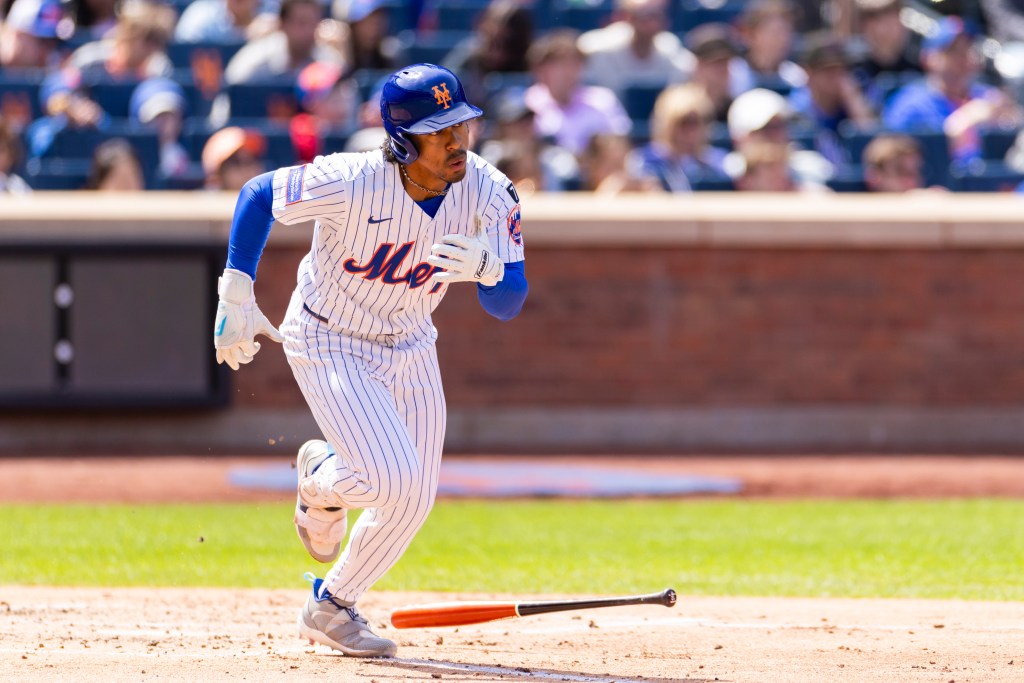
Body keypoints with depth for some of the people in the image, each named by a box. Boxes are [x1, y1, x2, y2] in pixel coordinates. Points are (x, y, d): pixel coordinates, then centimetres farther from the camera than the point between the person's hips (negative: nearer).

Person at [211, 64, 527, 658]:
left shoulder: (489, 192, -19)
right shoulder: (350, 184, -31)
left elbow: (508, 305, -19)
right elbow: (257, 195, -15)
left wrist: (486, 265, -42)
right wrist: (236, 299, -16)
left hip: (410, 347, 5)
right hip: (327, 343, -5)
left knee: (413, 500, 7)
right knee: (394, 480, -20)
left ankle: (331, 608, 30)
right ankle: (323, 480, 16)